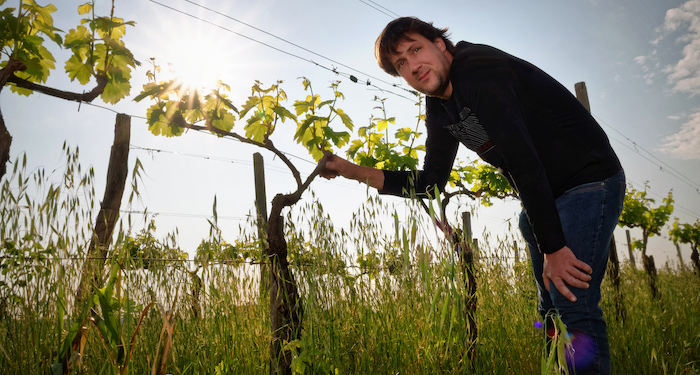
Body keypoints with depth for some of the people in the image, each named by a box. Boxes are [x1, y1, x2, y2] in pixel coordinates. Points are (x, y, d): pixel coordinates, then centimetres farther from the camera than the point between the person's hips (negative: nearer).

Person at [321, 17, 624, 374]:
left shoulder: (477, 69, -22)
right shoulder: (439, 107, 5)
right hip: (543, 200, 9)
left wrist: (553, 248, -28)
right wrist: (353, 171, 4)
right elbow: (431, 181, 7)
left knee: (575, 307, -16)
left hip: (589, 180, -8)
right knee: (551, 309, 13)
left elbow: (522, 159, -28)